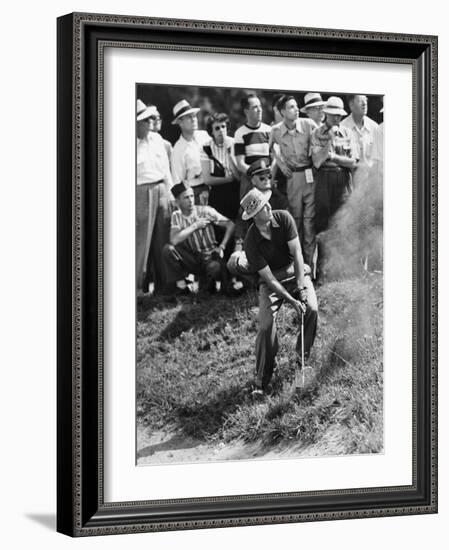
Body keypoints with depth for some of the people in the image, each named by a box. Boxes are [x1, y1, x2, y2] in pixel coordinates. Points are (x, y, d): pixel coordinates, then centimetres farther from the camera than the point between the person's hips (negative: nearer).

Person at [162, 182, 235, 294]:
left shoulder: (205, 211, -7)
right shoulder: (176, 216, 0)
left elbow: (230, 225, -7)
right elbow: (174, 240, -17)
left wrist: (222, 247, -15)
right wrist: (195, 226, -17)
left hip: (209, 256, -2)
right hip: (192, 259, 3)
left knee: (215, 267, -38)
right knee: (168, 249, -24)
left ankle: (207, 280, 0)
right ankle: (181, 286, -10)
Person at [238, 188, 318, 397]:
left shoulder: (283, 218, -14)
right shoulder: (251, 242, -21)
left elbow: (296, 252, -13)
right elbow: (269, 278, -19)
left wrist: (301, 287, -18)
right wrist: (291, 301, -24)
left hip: (295, 272, 3)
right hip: (271, 281, -2)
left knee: (312, 309, -22)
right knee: (266, 325, -20)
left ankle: (303, 354, 3)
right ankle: (261, 380, -12)